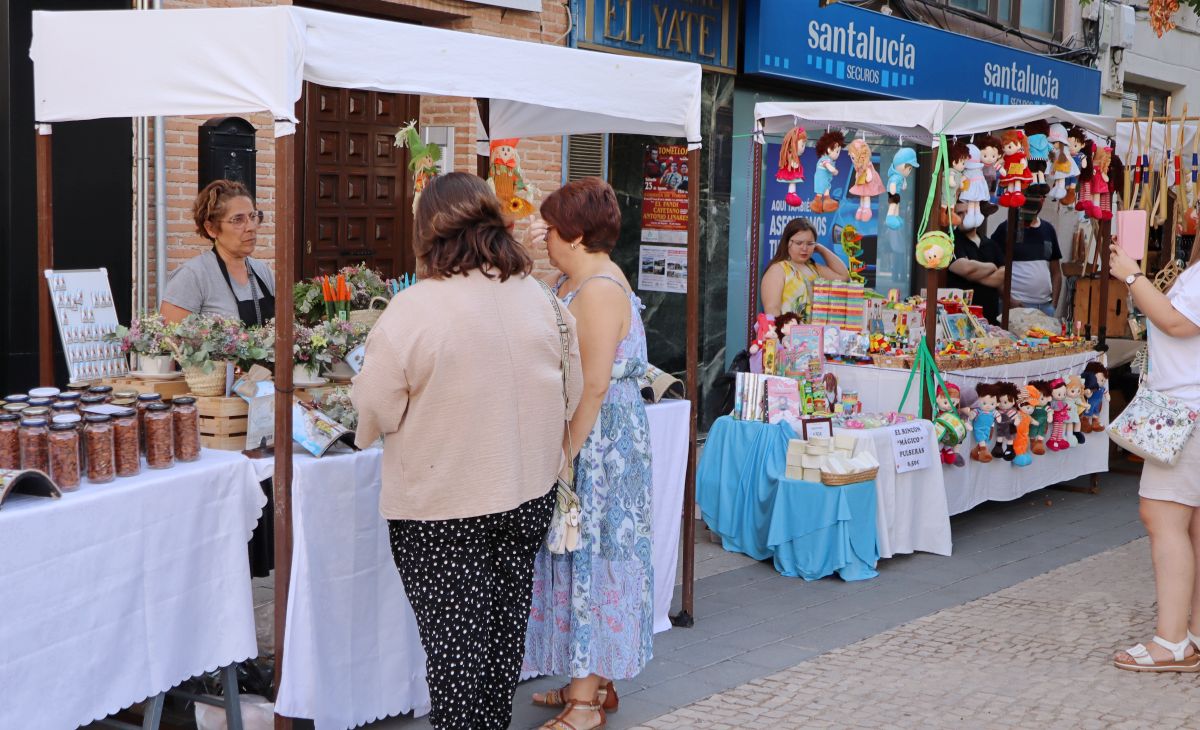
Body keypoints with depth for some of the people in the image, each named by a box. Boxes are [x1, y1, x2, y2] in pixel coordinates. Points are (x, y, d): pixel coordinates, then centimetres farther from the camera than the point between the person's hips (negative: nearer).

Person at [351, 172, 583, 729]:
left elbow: (374, 411, -9)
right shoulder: (537, 297, -2)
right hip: (528, 496, 5)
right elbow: (569, 393, 9)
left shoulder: (412, 310, -18)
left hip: (443, 508, -5)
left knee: (454, 640, 6)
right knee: (504, 627, 18)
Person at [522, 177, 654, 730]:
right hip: (584, 438, 10)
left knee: (587, 557, -2)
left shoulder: (599, 291, -20)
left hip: (596, 441, -10)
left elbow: (593, 387, -23)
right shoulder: (575, 282, 12)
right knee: (582, 554, 15)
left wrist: (565, 454, -21)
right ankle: (593, 682, 27)